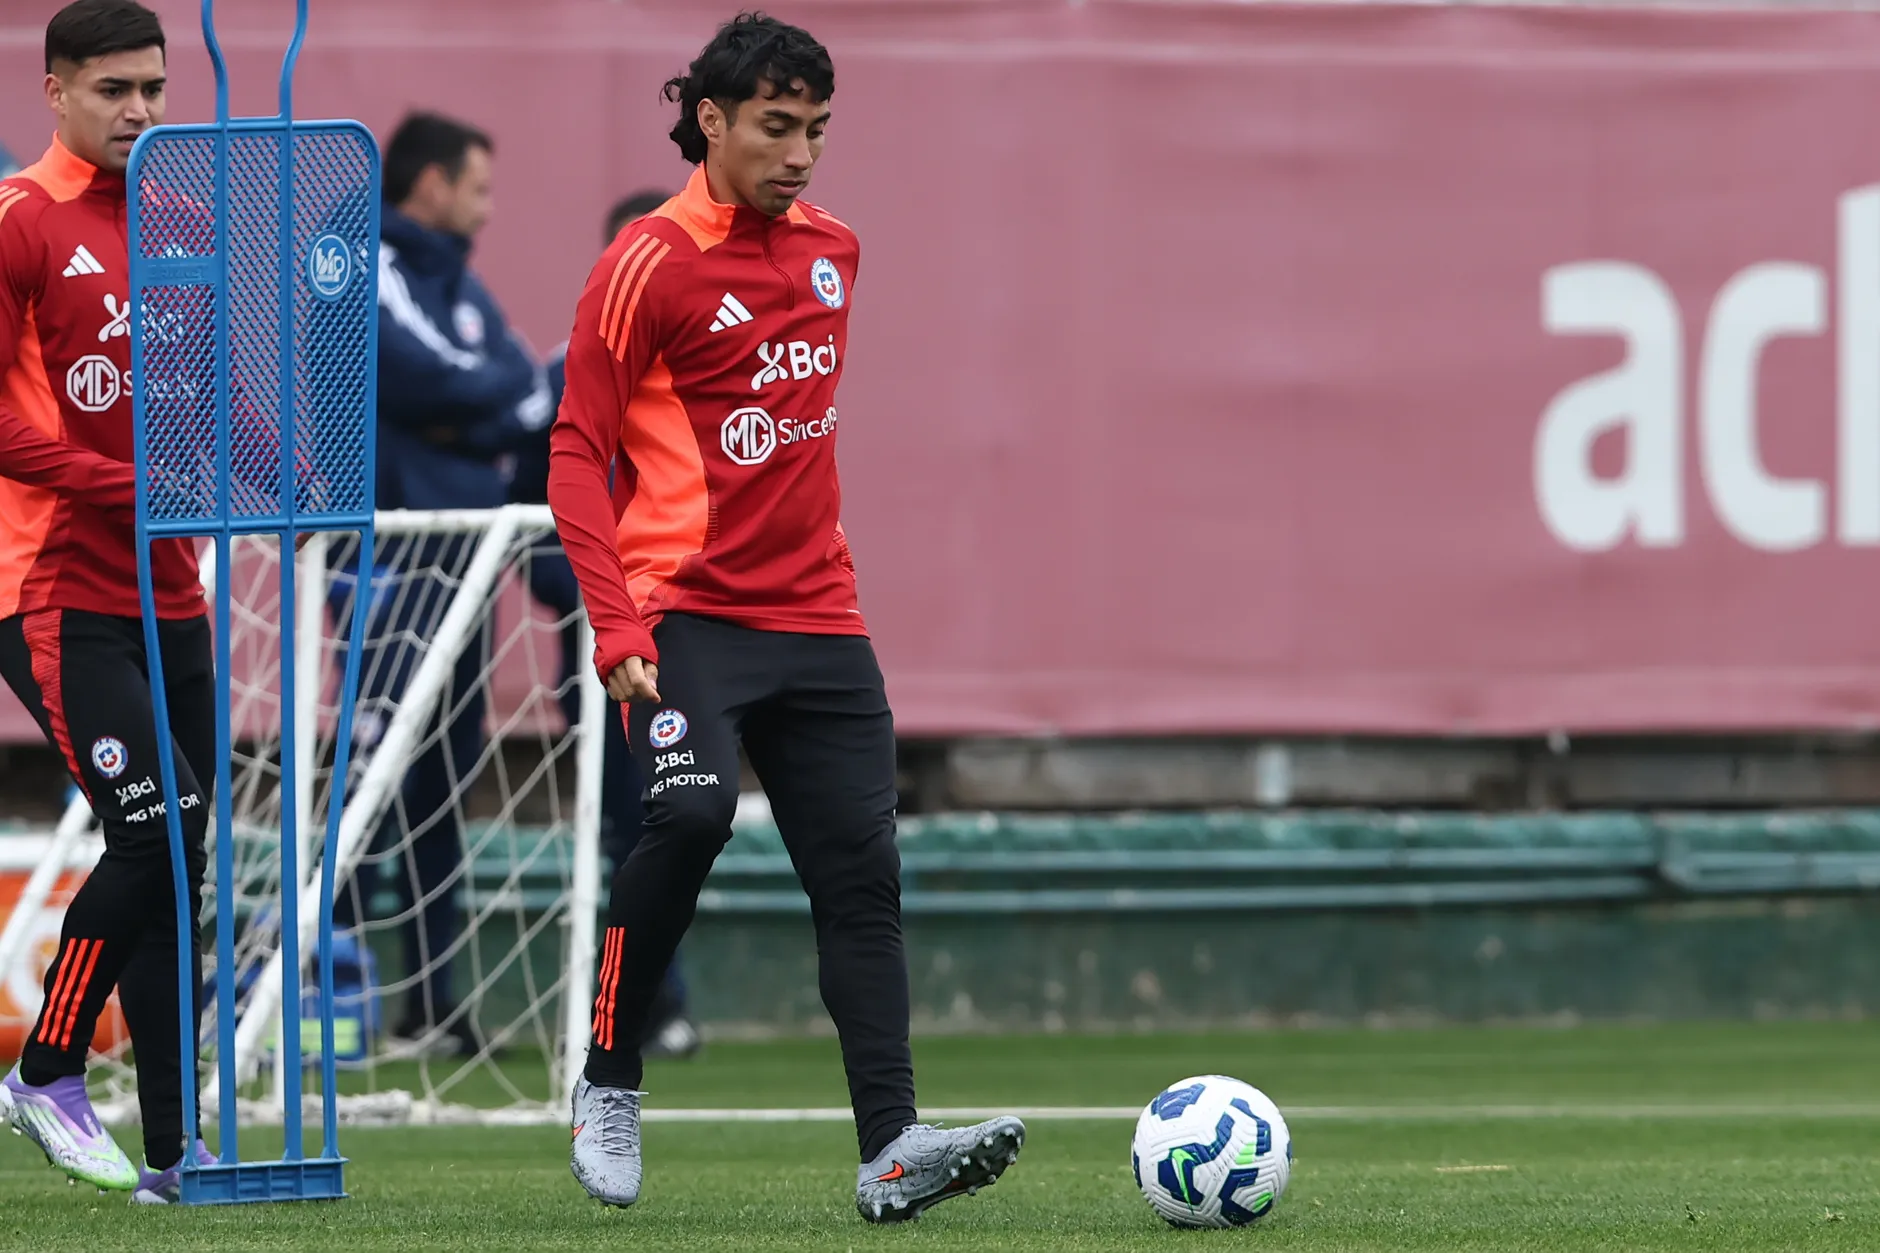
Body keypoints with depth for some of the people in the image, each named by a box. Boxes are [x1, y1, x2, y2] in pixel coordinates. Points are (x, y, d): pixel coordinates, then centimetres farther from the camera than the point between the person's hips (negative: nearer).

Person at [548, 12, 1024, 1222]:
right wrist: (617, 626, -16)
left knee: (863, 873, -4)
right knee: (692, 811, -27)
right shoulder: (650, 265, -7)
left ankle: (892, 1150, -9)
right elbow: (579, 452, -7)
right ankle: (608, 1086, -9)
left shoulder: (833, 250, 13)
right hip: (686, 612, -6)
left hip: (817, 618, 6)